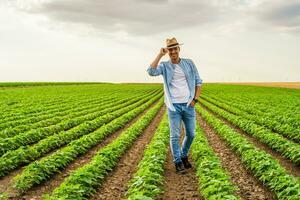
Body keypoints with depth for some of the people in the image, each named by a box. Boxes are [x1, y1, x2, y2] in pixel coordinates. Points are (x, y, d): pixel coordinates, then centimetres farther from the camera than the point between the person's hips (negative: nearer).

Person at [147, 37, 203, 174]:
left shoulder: (189, 63, 5)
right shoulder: (164, 66, 1)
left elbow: (198, 82, 8)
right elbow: (151, 72, -20)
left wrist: (195, 99, -3)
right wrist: (160, 54, -17)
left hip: (188, 105, 2)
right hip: (174, 106, -2)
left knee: (191, 134, 9)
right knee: (175, 136, -2)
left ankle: (184, 155, 32)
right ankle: (178, 162, 13)